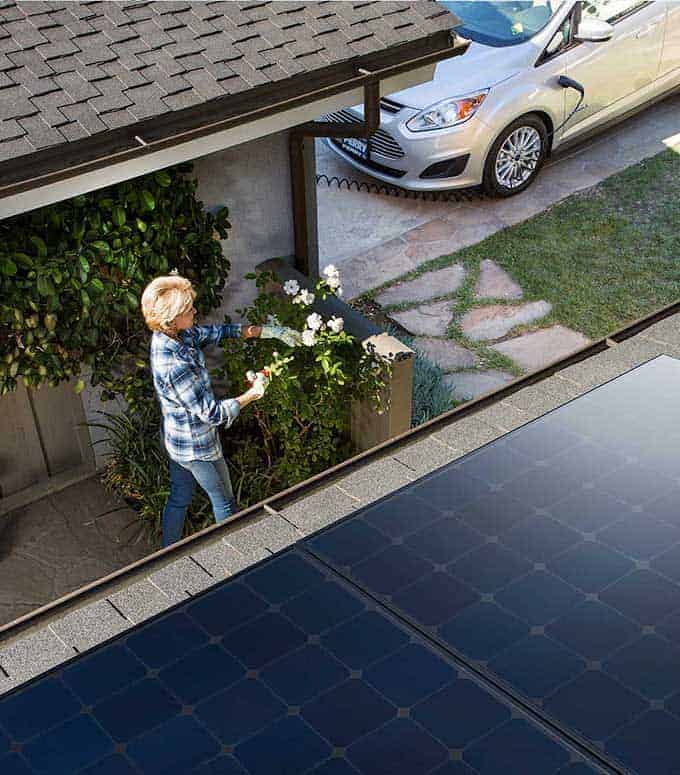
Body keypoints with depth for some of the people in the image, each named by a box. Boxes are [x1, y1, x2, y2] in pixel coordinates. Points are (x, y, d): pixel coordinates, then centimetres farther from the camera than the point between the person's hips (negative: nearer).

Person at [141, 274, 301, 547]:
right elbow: (212, 413, -31)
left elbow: (218, 332, 1)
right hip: (197, 446, -8)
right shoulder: (174, 367, -37)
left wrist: (268, 331, -1)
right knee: (224, 501, 17)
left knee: (179, 499, 25)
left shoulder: (170, 335, -10)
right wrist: (252, 394, -19)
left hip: (175, 440, 8)